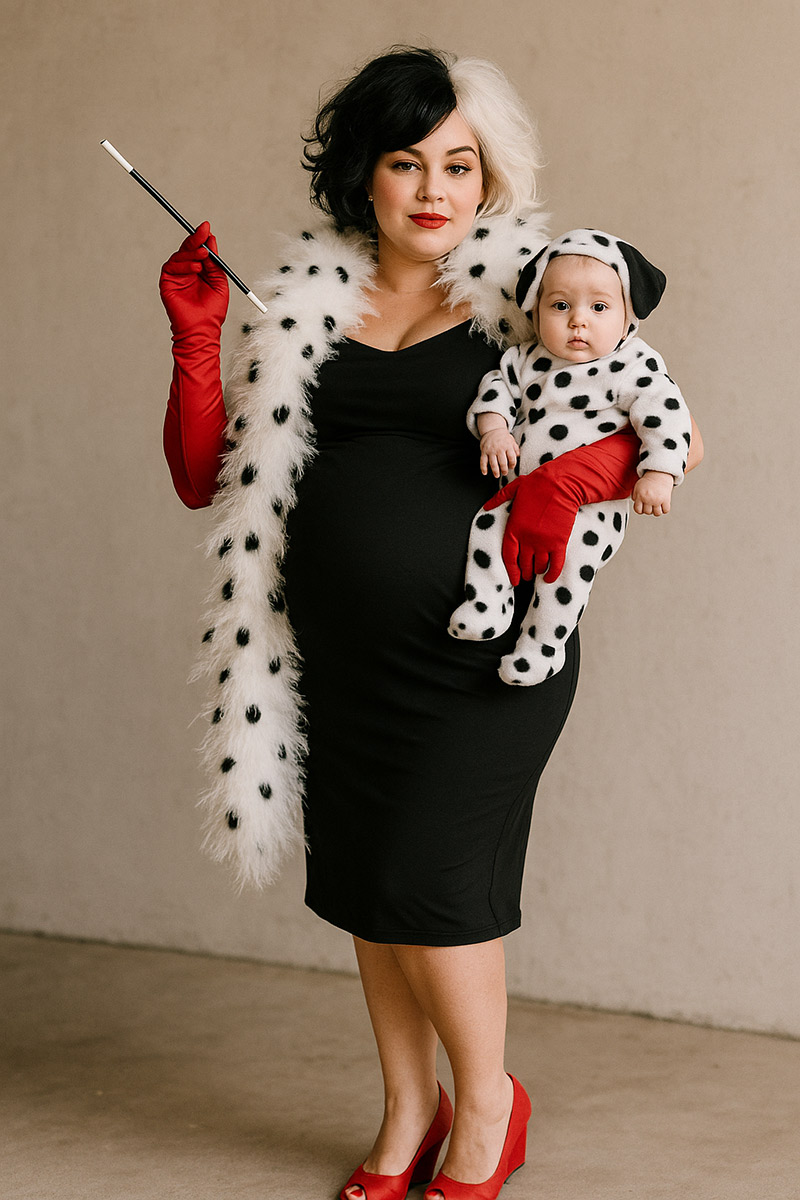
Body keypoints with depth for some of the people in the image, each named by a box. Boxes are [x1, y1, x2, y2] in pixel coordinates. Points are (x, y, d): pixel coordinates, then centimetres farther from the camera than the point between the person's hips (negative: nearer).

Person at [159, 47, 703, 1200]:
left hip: (477, 651, -4)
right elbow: (206, 478, 7)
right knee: (362, 882, 11)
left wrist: (566, 480, -18)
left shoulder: (528, 292, 1)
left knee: (428, 881, -4)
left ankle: (487, 1099, 22)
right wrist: (196, 338, -5)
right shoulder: (305, 302, 8)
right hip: (338, 651, 4)